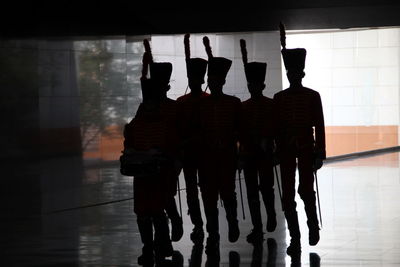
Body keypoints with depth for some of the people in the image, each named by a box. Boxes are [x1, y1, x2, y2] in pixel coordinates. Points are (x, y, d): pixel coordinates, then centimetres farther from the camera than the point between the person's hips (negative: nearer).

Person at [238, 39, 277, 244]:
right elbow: (239, 131, 9)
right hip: (248, 154, 3)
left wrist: (267, 142, -14)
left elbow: (276, 128, -1)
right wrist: (240, 154, 4)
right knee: (252, 191, 2)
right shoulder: (243, 107, 7)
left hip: (265, 153, -3)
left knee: (265, 186, -7)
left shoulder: (272, 105, -1)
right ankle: (257, 229, 6)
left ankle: (271, 214, 23)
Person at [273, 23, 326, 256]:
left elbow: (319, 126, 0)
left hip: (307, 149, -2)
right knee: (288, 196, 0)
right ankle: (295, 239, 6)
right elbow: (276, 127, 9)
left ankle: (313, 225, 22)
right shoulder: (279, 98, 8)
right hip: (286, 150, 2)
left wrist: (320, 154, -5)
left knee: (306, 190, -6)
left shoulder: (313, 96, 1)